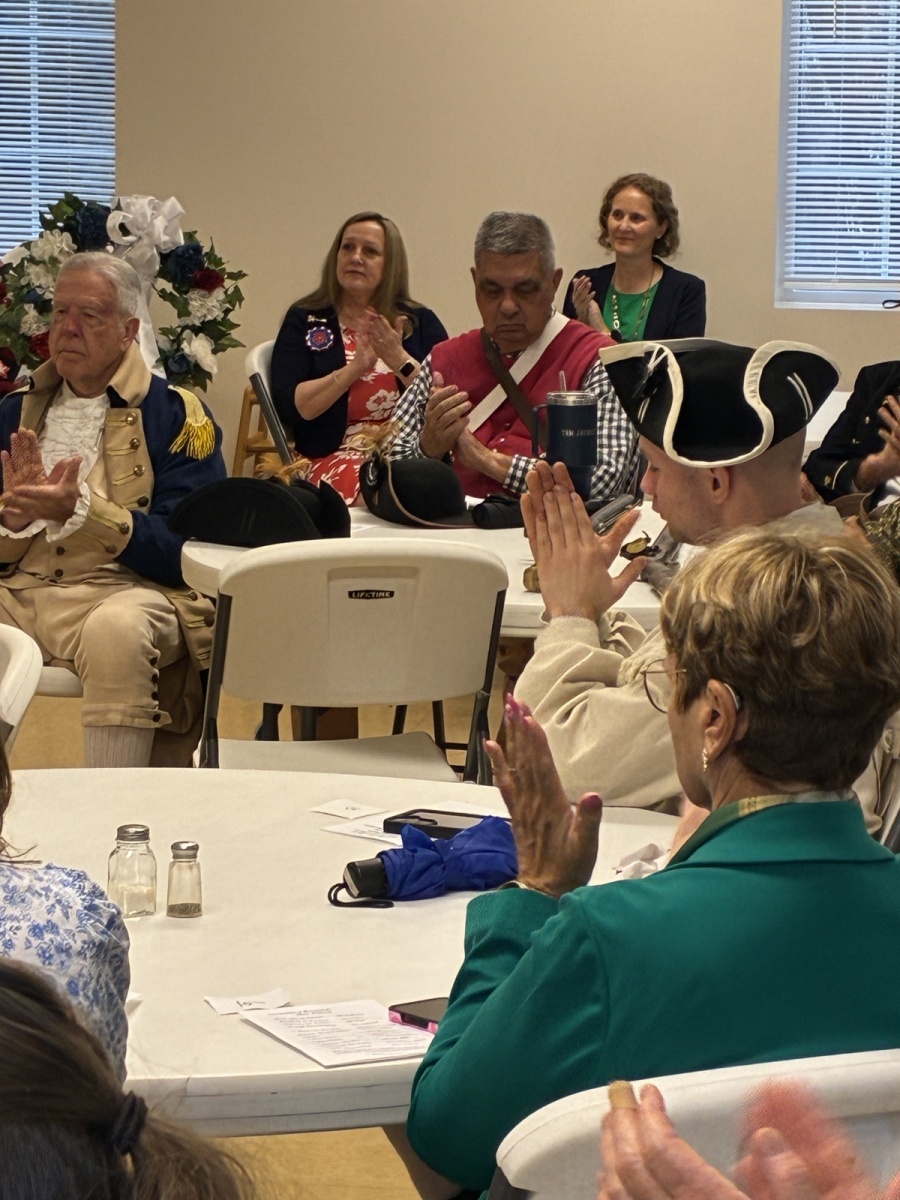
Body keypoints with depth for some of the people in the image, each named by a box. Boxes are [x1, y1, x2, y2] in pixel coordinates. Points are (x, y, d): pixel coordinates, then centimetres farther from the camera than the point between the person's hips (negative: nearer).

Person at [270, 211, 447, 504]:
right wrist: (355, 368, -9)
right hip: (337, 456, -1)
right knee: (354, 486, -36)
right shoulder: (304, 321, 11)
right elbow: (287, 408, -3)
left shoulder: (421, 322, 14)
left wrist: (401, 361, -10)